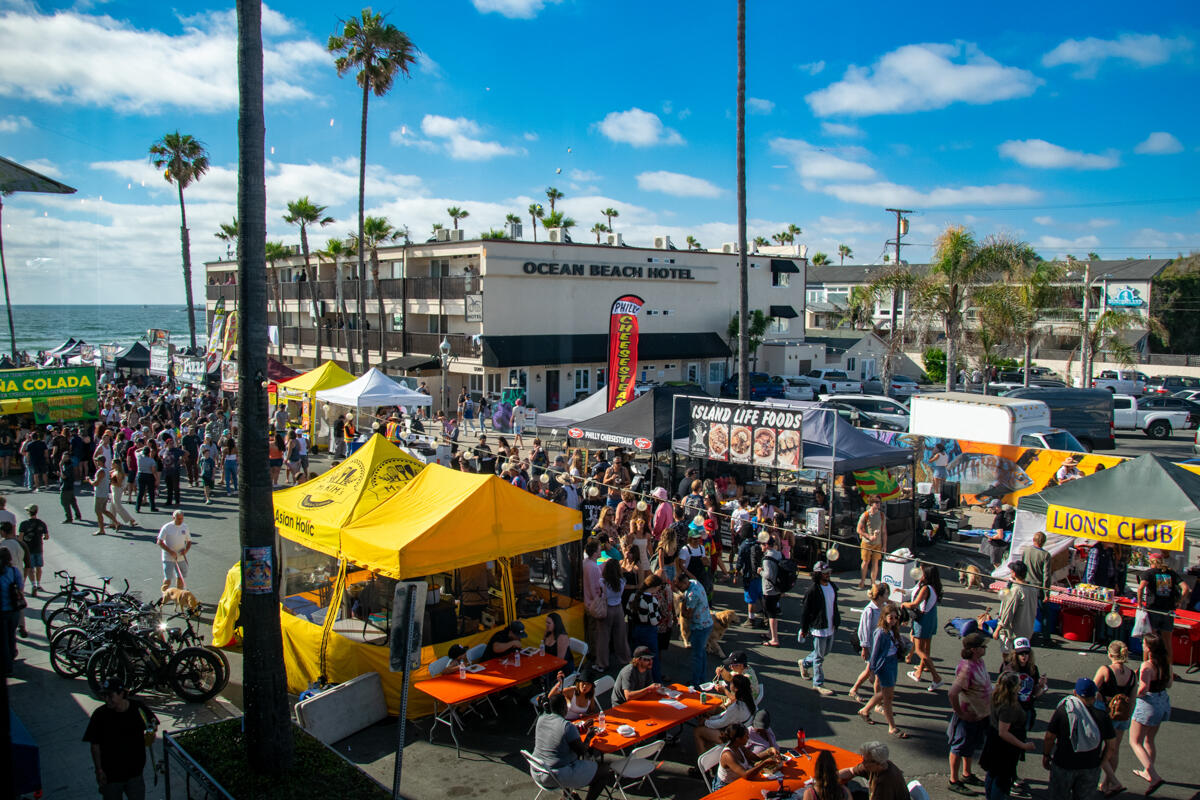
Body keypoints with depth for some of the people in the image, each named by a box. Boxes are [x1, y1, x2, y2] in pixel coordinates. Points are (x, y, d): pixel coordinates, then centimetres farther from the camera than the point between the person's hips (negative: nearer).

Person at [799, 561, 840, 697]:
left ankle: (805, 663, 43)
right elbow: (806, 611, -14)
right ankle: (818, 683, 14)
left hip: (830, 627, 7)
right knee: (819, 656, 3)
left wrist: (836, 622, 18)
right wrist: (804, 629, -10)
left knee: (826, 651, 21)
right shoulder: (813, 591, -19)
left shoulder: (832, 587, 3)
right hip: (818, 628, -7)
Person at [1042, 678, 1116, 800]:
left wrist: (1045, 756, 4)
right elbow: (1111, 744, -2)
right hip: (1091, 767, 2)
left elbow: (1049, 737, -12)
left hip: (1063, 765, -2)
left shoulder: (1062, 710, -15)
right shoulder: (1102, 715, -9)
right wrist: (1101, 762, 12)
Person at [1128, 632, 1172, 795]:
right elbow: (1169, 684, 9)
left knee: (1135, 742, 4)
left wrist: (1135, 695, -11)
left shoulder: (1147, 665, -24)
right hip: (1163, 701, 8)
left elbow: (1143, 688, -30)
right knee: (1149, 741, 25)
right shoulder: (1166, 662, -2)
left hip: (1148, 703, -8)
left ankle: (1154, 776, -8)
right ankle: (1147, 772, 38)